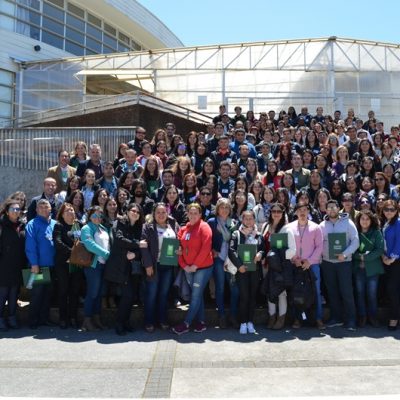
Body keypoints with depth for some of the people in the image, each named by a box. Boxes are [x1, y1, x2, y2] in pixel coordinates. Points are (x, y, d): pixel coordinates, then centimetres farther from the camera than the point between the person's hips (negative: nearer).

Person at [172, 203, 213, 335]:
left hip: (202, 267, -6)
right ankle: (201, 322, 20)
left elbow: (206, 248, -17)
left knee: (195, 296, -3)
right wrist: (184, 265, -4)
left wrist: (195, 265, -16)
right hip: (188, 268, 6)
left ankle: (186, 324, 2)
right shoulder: (183, 229, 9)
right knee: (197, 295, 12)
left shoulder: (204, 227, -9)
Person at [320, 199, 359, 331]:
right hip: (327, 262, 3)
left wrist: (344, 254, -18)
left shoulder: (347, 222, -1)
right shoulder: (322, 225, 7)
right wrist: (320, 256, -7)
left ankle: (350, 320, 7)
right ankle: (336, 318, 20)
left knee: (346, 292, -4)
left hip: (344, 262, -3)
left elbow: (355, 242, -6)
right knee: (332, 292, 9)